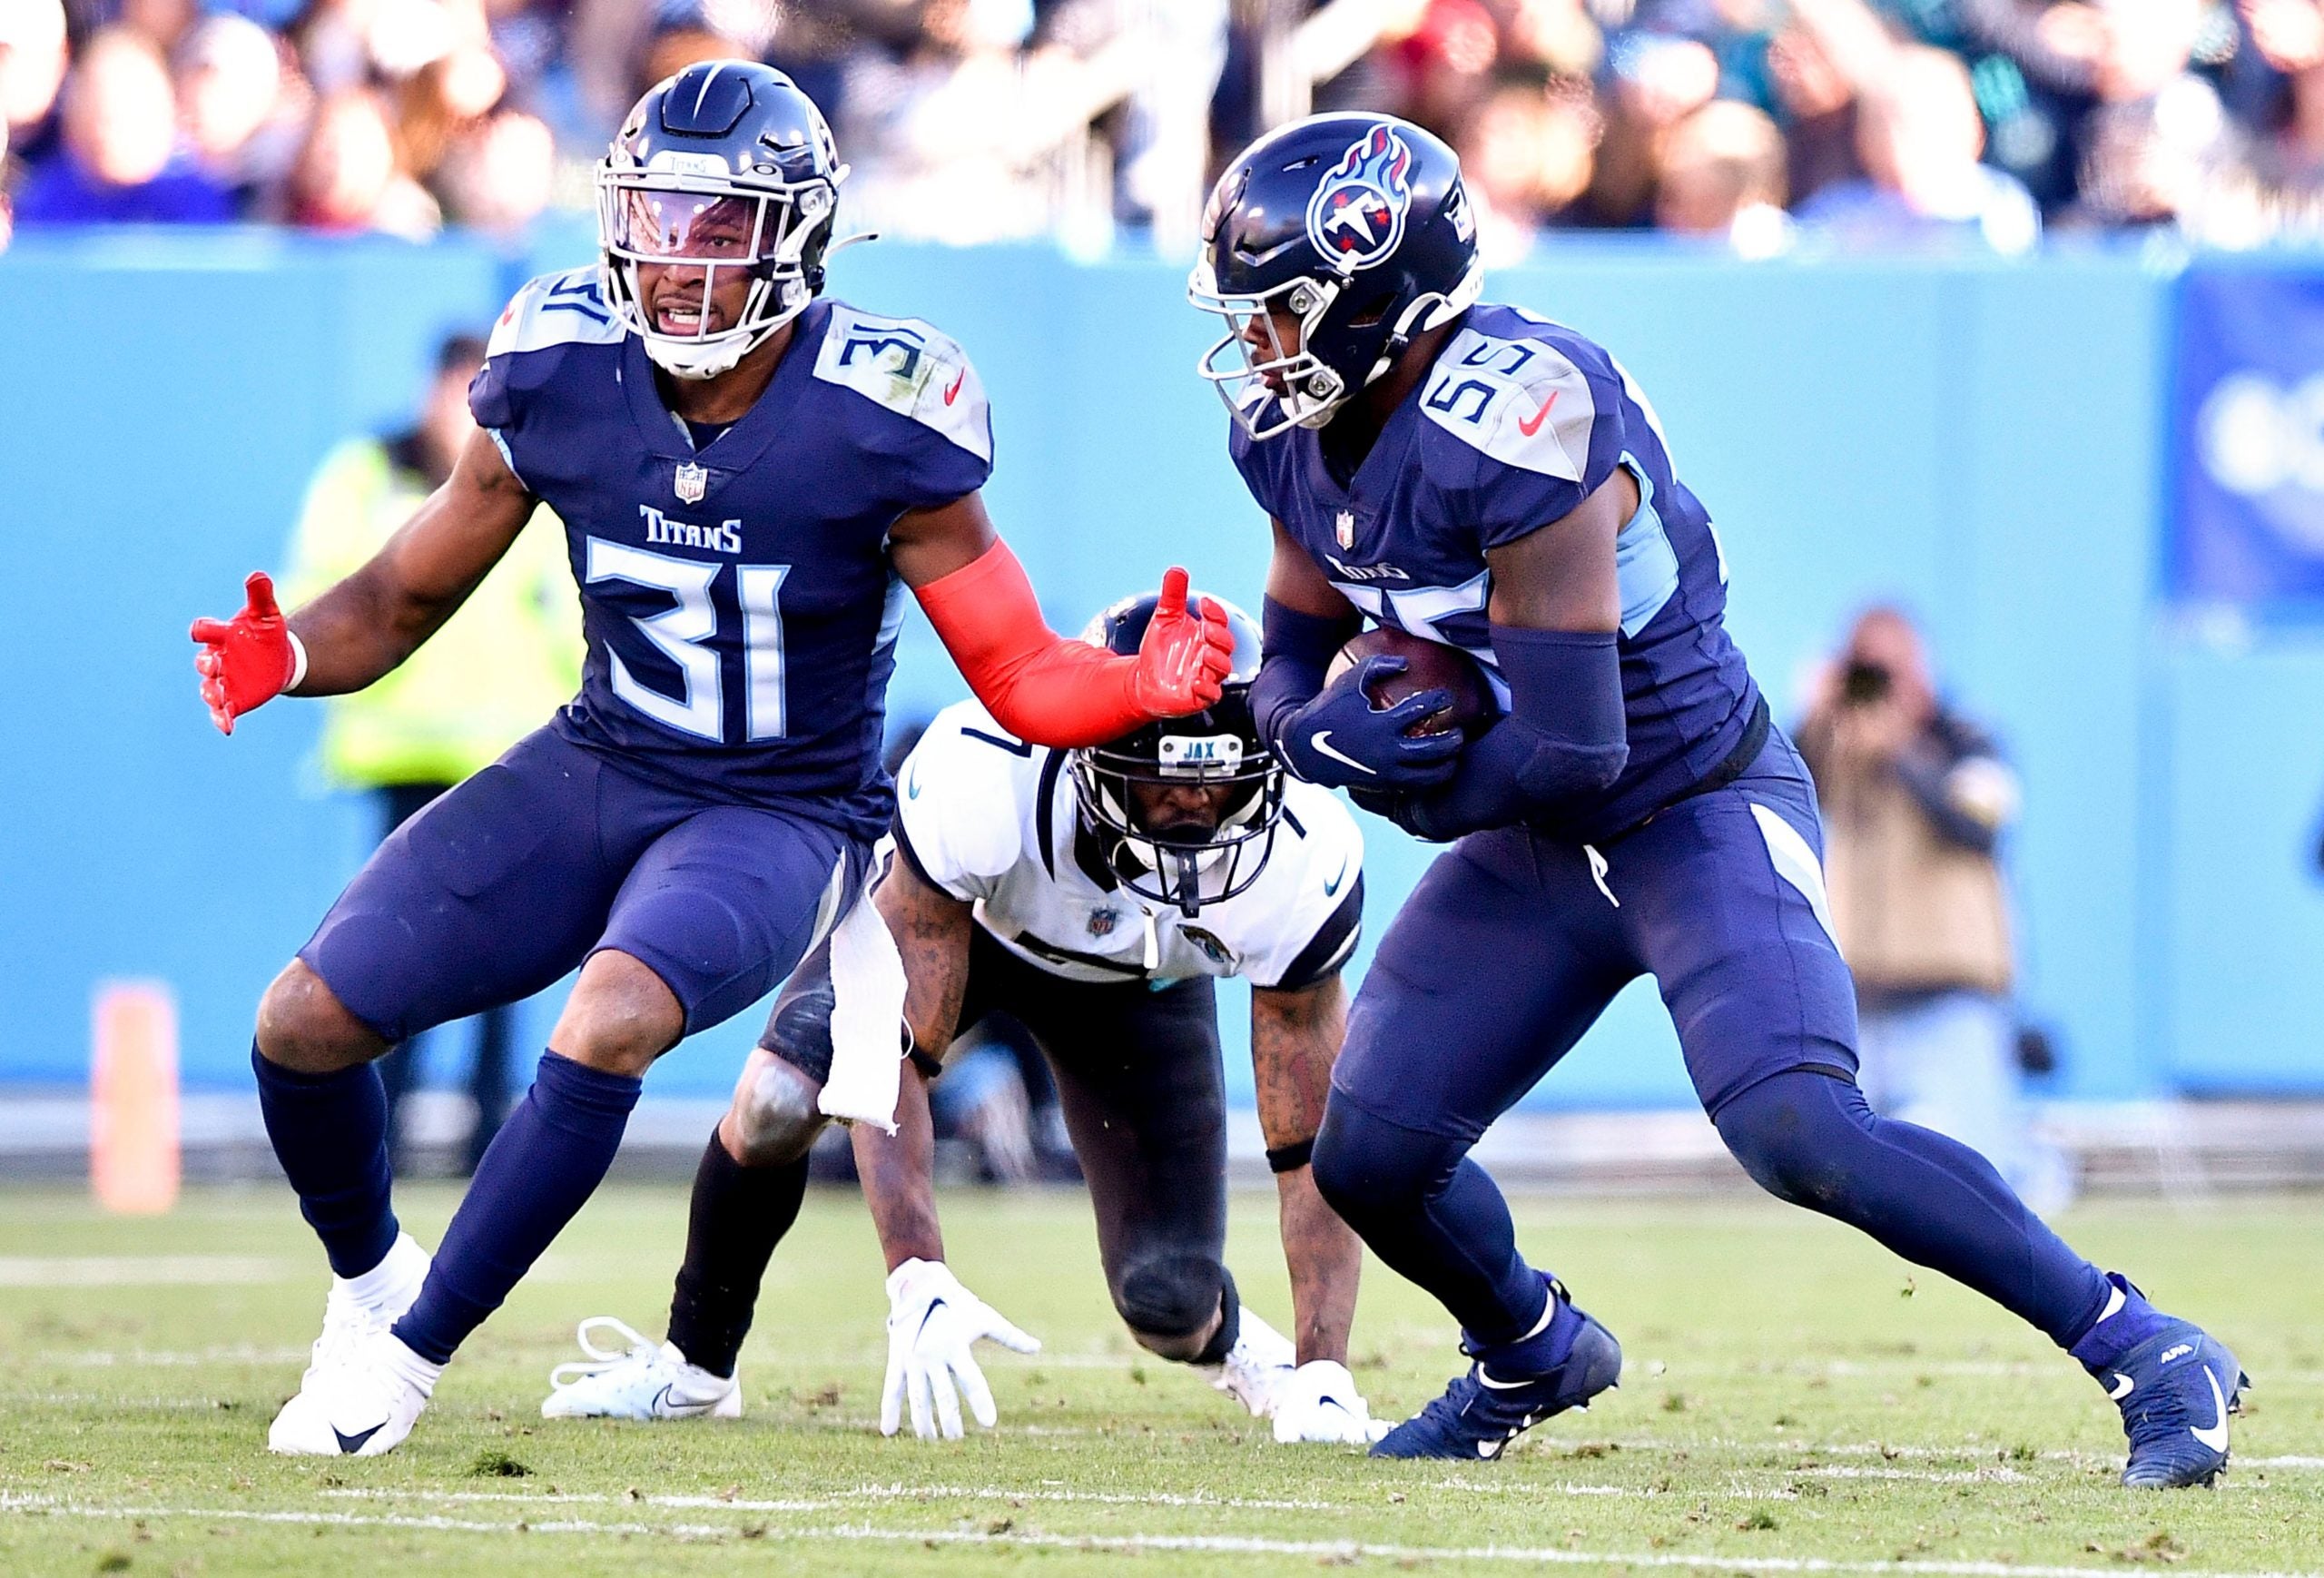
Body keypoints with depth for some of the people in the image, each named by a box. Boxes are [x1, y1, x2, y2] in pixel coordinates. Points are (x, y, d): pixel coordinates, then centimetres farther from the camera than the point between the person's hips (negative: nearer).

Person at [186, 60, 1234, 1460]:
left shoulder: (875, 418, -19)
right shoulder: (560, 373, -8)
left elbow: (1023, 680, -12)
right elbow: (404, 601, 3)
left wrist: (1149, 686, -33)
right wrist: (287, 654, -18)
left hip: (782, 815, -4)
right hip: (595, 771, 4)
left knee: (614, 1020, -34)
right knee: (308, 1021, -8)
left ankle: (411, 1352, -18)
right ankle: (368, 1279, 25)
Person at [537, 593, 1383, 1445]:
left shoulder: (1299, 859, -37)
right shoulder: (981, 778, -44)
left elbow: (1313, 1145, -25)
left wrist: (1322, 1372, -29)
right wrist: (917, 1281, -47)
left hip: (1136, 984, 1)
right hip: (949, 920, -1)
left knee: (1170, 1306, -12)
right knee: (775, 1103, -28)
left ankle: (1234, 1344, 28)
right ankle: (694, 1362, 1)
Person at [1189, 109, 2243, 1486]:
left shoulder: (1515, 428, -30)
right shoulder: (1296, 438, -2)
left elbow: (1570, 751, -30)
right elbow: (1296, 665, 9)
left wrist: (1406, 773, -14)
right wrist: (1320, 728, -15)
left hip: (1700, 816, -8)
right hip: (1534, 849, 8)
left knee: (1800, 1135, -26)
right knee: (1371, 1158, 4)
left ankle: (2148, 1354, -16)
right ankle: (1533, 1356, 36)